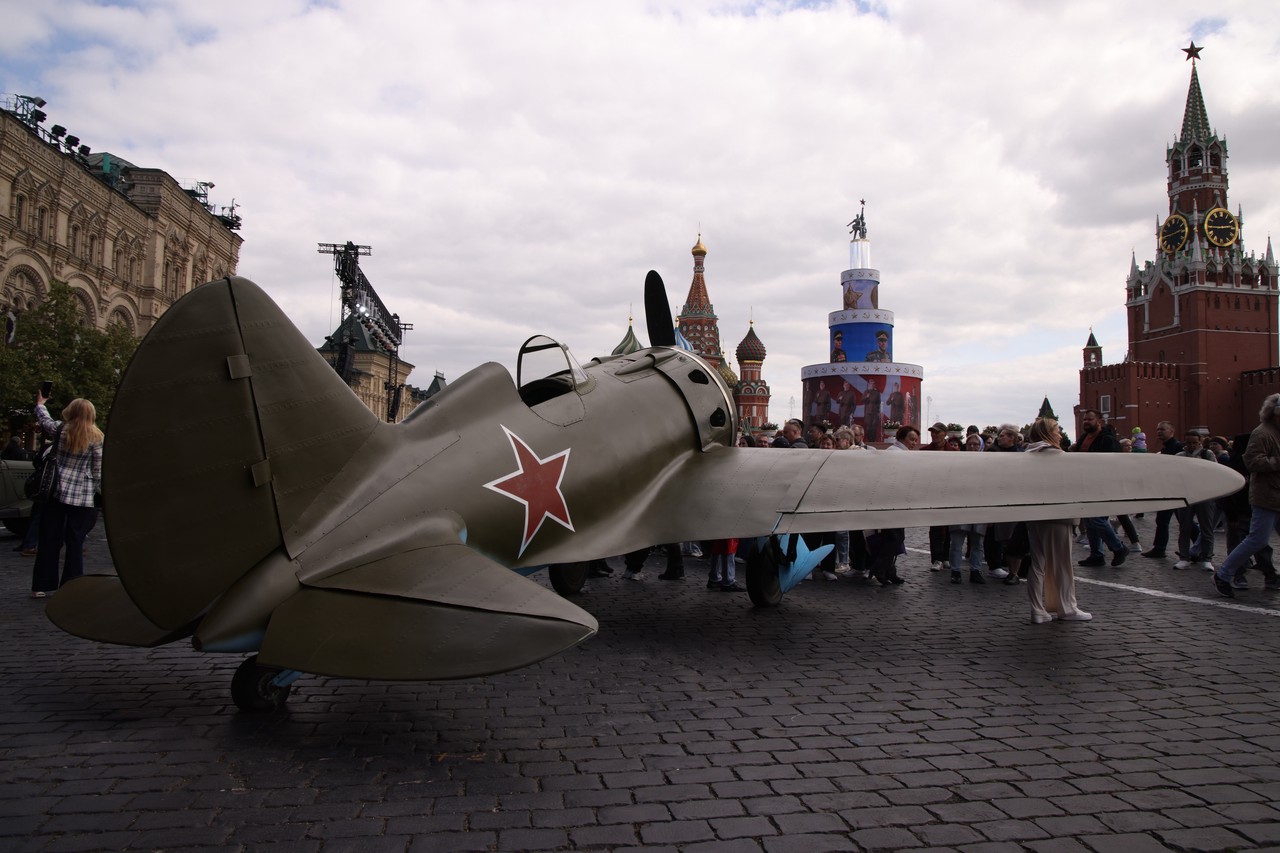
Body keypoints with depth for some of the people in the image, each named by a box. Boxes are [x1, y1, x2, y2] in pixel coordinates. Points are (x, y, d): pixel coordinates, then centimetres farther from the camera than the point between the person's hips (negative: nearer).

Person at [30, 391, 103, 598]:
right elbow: (99, 472, -4)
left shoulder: (61, 429, 2)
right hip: (83, 497, -2)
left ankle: (41, 586, 15)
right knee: (75, 543, 2)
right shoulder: (96, 437, -4)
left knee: (49, 540, 10)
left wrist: (40, 404, 45)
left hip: (57, 492, 2)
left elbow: (45, 420, 26)